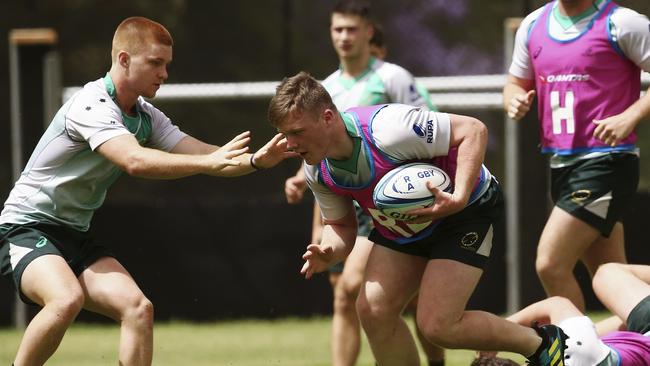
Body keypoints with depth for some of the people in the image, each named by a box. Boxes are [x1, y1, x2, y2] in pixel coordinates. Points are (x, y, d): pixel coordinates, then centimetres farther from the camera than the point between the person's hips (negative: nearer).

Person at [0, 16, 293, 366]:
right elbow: (135, 160, -36)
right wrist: (208, 162, -40)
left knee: (138, 308, -12)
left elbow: (204, 156, 4)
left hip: (75, 236, 8)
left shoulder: (146, 117, 8)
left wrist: (255, 160, -14)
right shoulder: (91, 105, -20)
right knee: (67, 299, -35)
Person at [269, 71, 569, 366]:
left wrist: (459, 199, -40)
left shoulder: (386, 129, -36)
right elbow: (340, 224, 4)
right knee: (372, 311, -6)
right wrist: (328, 253, -21)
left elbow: (473, 130, -30)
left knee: (437, 325, -16)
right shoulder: (317, 171, -12)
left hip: (468, 209, -7)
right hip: (402, 227, 8)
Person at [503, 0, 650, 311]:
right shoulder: (532, 26, 11)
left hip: (606, 162, -7)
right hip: (560, 165, 7)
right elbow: (516, 83, 23)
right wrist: (515, 100, -1)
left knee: (550, 265, -16)